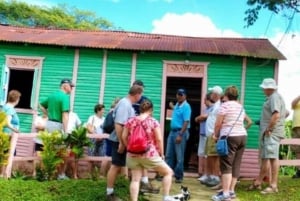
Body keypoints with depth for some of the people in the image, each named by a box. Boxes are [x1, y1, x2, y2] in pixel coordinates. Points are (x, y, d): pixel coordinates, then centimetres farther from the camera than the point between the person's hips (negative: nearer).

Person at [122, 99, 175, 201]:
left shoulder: (131, 121, 5)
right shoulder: (153, 122, -5)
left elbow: (124, 137, 5)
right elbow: (159, 139, -8)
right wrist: (161, 154, 4)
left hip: (133, 155, 4)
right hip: (150, 154, -3)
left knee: (135, 179, 8)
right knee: (168, 172, 13)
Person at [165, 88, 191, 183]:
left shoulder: (186, 107, -12)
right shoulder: (176, 105, 15)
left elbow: (186, 122, -19)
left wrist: (180, 134, -23)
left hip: (180, 132, -8)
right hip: (172, 131, 8)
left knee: (179, 156, 0)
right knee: (169, 155, 10)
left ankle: (179, 176, 10)